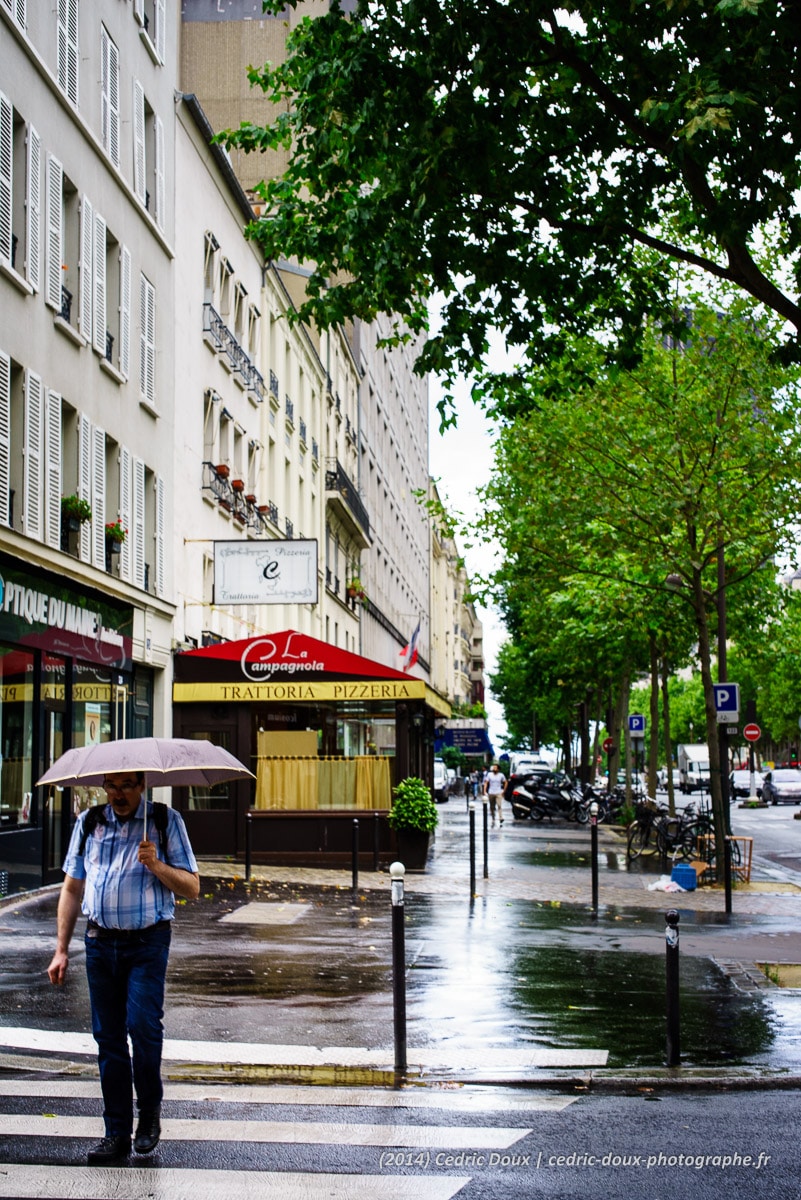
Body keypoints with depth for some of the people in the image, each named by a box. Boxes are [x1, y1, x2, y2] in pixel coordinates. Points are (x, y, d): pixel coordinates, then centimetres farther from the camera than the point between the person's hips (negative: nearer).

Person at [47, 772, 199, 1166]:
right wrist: (61, 949, 10)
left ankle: (150, 1111, 7)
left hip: (147, 943, -3)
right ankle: (117, 1133, 13)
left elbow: (192, 887, 1)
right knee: (108, 1037, 5)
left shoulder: (166, 821, 2)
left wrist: (156, 866, -17)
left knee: (143, 1025, -16)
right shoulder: (88, 823, 11)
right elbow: (72, 889, 15)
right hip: (100, 942, 3)